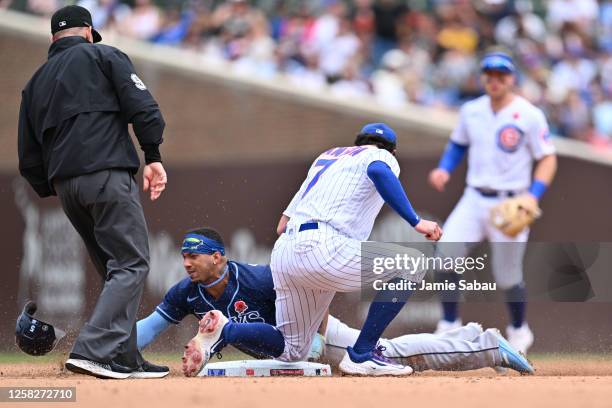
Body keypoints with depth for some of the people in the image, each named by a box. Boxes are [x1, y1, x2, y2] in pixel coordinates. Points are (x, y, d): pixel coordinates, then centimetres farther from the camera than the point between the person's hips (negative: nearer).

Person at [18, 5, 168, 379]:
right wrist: (153, 156, -6)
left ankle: (125, 360, 7)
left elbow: (29, 159, 20)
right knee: (131, 265, -8)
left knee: (116, 270, 13)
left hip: (65, 184, 6)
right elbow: (142, 106, -6)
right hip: (108, 175, -6)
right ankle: (94, 350, -23)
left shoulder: (36, 82, 23)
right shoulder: (103, 56, 8)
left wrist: (54, 191, 26)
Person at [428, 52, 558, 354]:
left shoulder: (529, 115, -9)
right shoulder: (471, 111, 5)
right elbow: (458, 144, 20)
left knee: (508, 279, 4)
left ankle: (519, 330, 32)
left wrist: (534, 195, -20)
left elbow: (547, 159, -7)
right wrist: (444, 169, 0)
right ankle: (449, 326, -5)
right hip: (474, 199, 4)